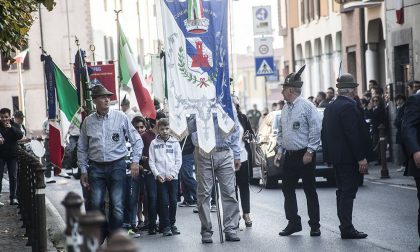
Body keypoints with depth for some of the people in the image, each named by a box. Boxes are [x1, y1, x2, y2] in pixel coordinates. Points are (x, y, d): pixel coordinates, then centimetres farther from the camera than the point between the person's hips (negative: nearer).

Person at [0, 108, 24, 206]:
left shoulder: (15, 126, 4)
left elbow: (20, 136, -11)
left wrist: (11, 127, -24)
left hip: (12, 154, 1)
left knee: (13, 177, 3)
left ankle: (13, 197, 8)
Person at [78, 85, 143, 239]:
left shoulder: (120, 117, 0)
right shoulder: (88, 122, 5)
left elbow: (136, 140, 5)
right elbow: (82, 148, 12)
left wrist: (135, 161, -4)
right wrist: (83, 170, 9)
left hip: (117, 166, -1)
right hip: (96, 167, 1)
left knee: (117, 206, -4)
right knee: (96, 205, -4)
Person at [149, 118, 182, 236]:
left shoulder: (175, 142, 7)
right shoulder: (154, 143, 5)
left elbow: (179, 160, 4)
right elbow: (151, 161, 3)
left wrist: (173, 174, -7)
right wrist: (157, 174, -10)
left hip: (173, 177, 1)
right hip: (160, 178, -1)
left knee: (173, 202, 2)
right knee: (164, 202, -4)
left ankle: (172, 224, 15)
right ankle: (166, 226, 2)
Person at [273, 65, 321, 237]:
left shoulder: (307, 106, -10)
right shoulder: (285, 109, 13)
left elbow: (316, 130, -14)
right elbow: (280, 132, 20)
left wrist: (309, 152, -17)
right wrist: (280, 151, 11)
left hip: (304, 155, -7)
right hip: (289, 156, 7)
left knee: (310, 190, -1)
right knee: (288, 190, 8)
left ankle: (314, 226, 6)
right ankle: (293, 223, 17)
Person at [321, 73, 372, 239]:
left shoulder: (330, 107, 12)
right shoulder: (349, 107, -17)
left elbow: (324, 133, 16)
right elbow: (354, 134, -21)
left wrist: (328, 155, 21)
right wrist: (361, 158, -19)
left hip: (336, 156, 9)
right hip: (349, 157, -9)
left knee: (343, 191, 14)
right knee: (348, 192, -6)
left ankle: (345, 226, 19)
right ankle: (347, 229, -6)